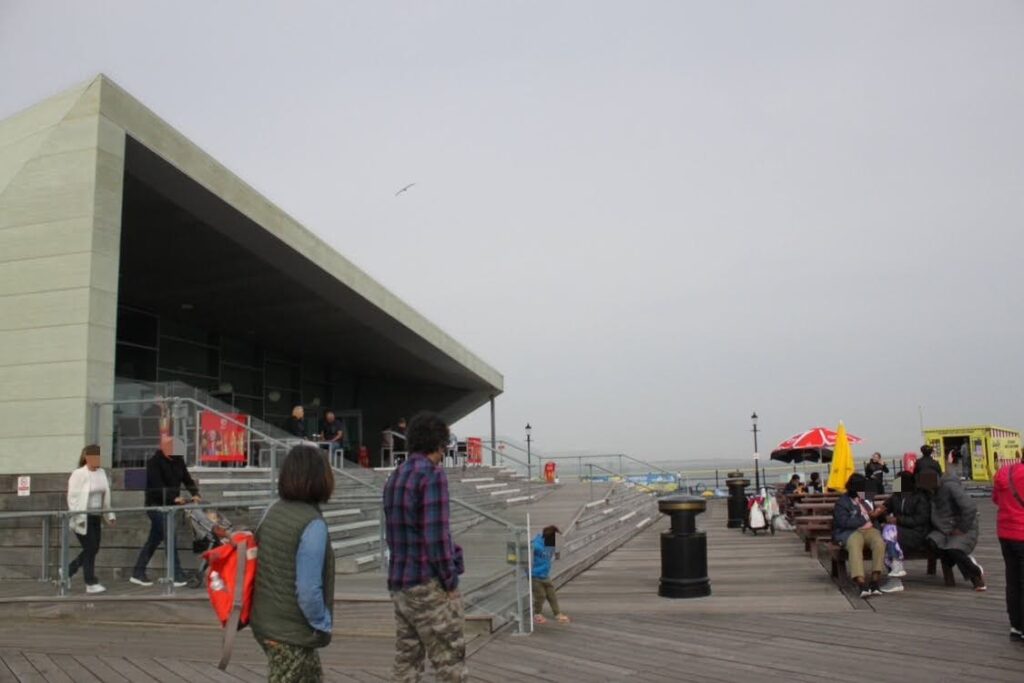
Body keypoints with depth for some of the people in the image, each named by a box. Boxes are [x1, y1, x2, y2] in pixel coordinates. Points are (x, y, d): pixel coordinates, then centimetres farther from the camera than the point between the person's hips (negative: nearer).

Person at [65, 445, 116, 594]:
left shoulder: (101, 473, 9)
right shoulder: (78, 474, -11)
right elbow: (73, 497, -12)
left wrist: (109, 514, 13)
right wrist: (79, 518, -17)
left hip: (95, 517, 7)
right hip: (83, 518, -7)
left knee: (94, 548, 9)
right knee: (90, 549, -4)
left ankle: (67, 570, 29)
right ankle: (91, 583, 6)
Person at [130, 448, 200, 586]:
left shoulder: (178, 461, 8)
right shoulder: (154, 461, -13)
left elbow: (187, 479, 3)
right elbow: (157, 485, -22)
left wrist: (195, 494, -16)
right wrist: (174, 498, -32)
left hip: (169, 505, 7)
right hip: (156, 505, -7)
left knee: (154, 540, 13)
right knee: (170, 538, -12)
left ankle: (138, 574, 23)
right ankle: (177, 575, -9)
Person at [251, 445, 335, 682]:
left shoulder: (273, 512, 1)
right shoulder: (312, 524, -23)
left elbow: (267, 567, 9)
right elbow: (308, 589, -25)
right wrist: (323, 625, -8)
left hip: (265, 621, 8)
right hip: (290, 631, -8)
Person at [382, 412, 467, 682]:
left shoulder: (395, 477, 12)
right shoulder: (433, 474, -14)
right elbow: (436, 535, -20)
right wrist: (450, 581, -11)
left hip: (400, 585, 8)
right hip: (429, 584, -8)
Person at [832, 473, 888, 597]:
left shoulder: (867, 500, 21)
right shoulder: (842, 502, 2)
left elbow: (873, 518, 26)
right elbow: (844, 522, -13)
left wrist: (877, 514, 3)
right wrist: (865, 519, -10)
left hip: (868, 529, 4)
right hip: (849, 532, -4)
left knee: (879, 542, -31)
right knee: (855, 545, -39)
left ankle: (875, 581, -31)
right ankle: (861, 583, -50)